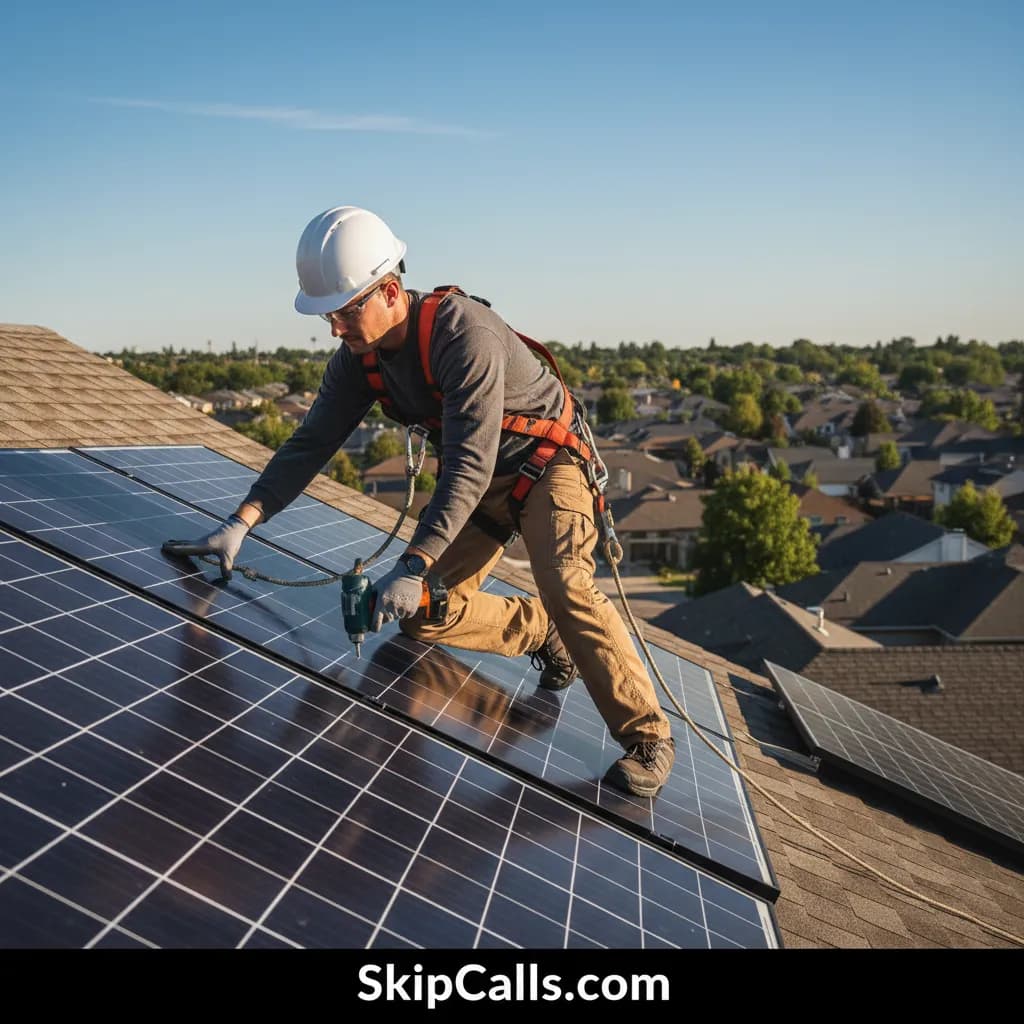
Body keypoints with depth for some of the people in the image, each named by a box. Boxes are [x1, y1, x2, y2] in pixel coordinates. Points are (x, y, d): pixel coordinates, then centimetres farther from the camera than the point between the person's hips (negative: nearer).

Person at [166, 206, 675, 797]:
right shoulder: (359, 358, -10)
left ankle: (647, 737, -17)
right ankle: (540, 633, 20)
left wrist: (415, 567, -46)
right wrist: (242, 522, -22)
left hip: (545, 463, -7)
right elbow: (312, 443, -9)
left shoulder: (465, 334, -33)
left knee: (563, 584, -30)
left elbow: (469, 466, -39)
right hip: (479, 481, 7)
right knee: (422, 615, -3)